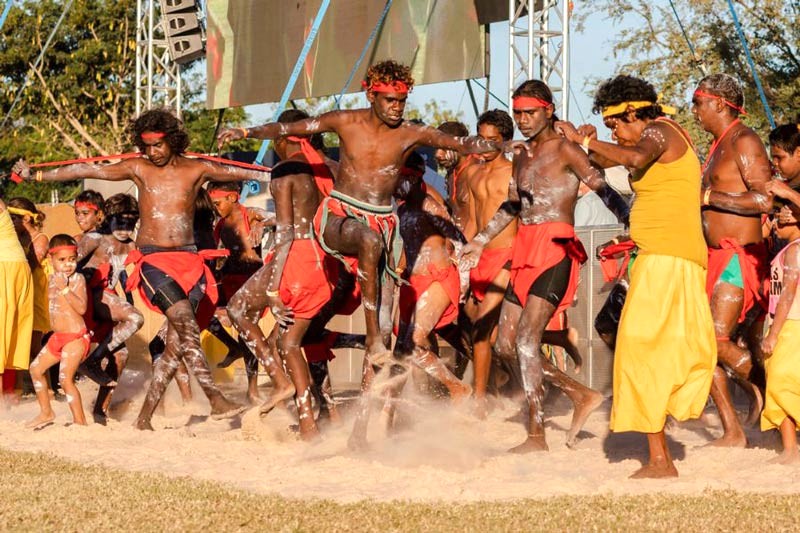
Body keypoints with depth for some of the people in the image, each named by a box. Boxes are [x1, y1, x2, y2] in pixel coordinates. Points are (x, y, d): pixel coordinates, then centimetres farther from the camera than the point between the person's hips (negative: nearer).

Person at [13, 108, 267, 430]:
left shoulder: (197, 170, 7)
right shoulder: (139, 169, 7)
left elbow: (241, 173, 9)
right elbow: (85, 171, 10)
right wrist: (35, 175, 14)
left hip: (189, 259, 2)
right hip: (152, 259, -2)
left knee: (177, 344, -3)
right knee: (185, 321, -23)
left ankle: (144, 418, 4)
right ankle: (215, 399, -27)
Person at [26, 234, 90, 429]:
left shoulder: (77, 279, -13)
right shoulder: (54, 278, 10)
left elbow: (81, 308, -24)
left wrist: (65, 288, -27)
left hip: (75, 337, -9)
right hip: (58, 337, 9)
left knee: (66, 378, -16)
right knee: (36, 368, 14)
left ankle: (80, 421, -10)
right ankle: (46, 413, 27)